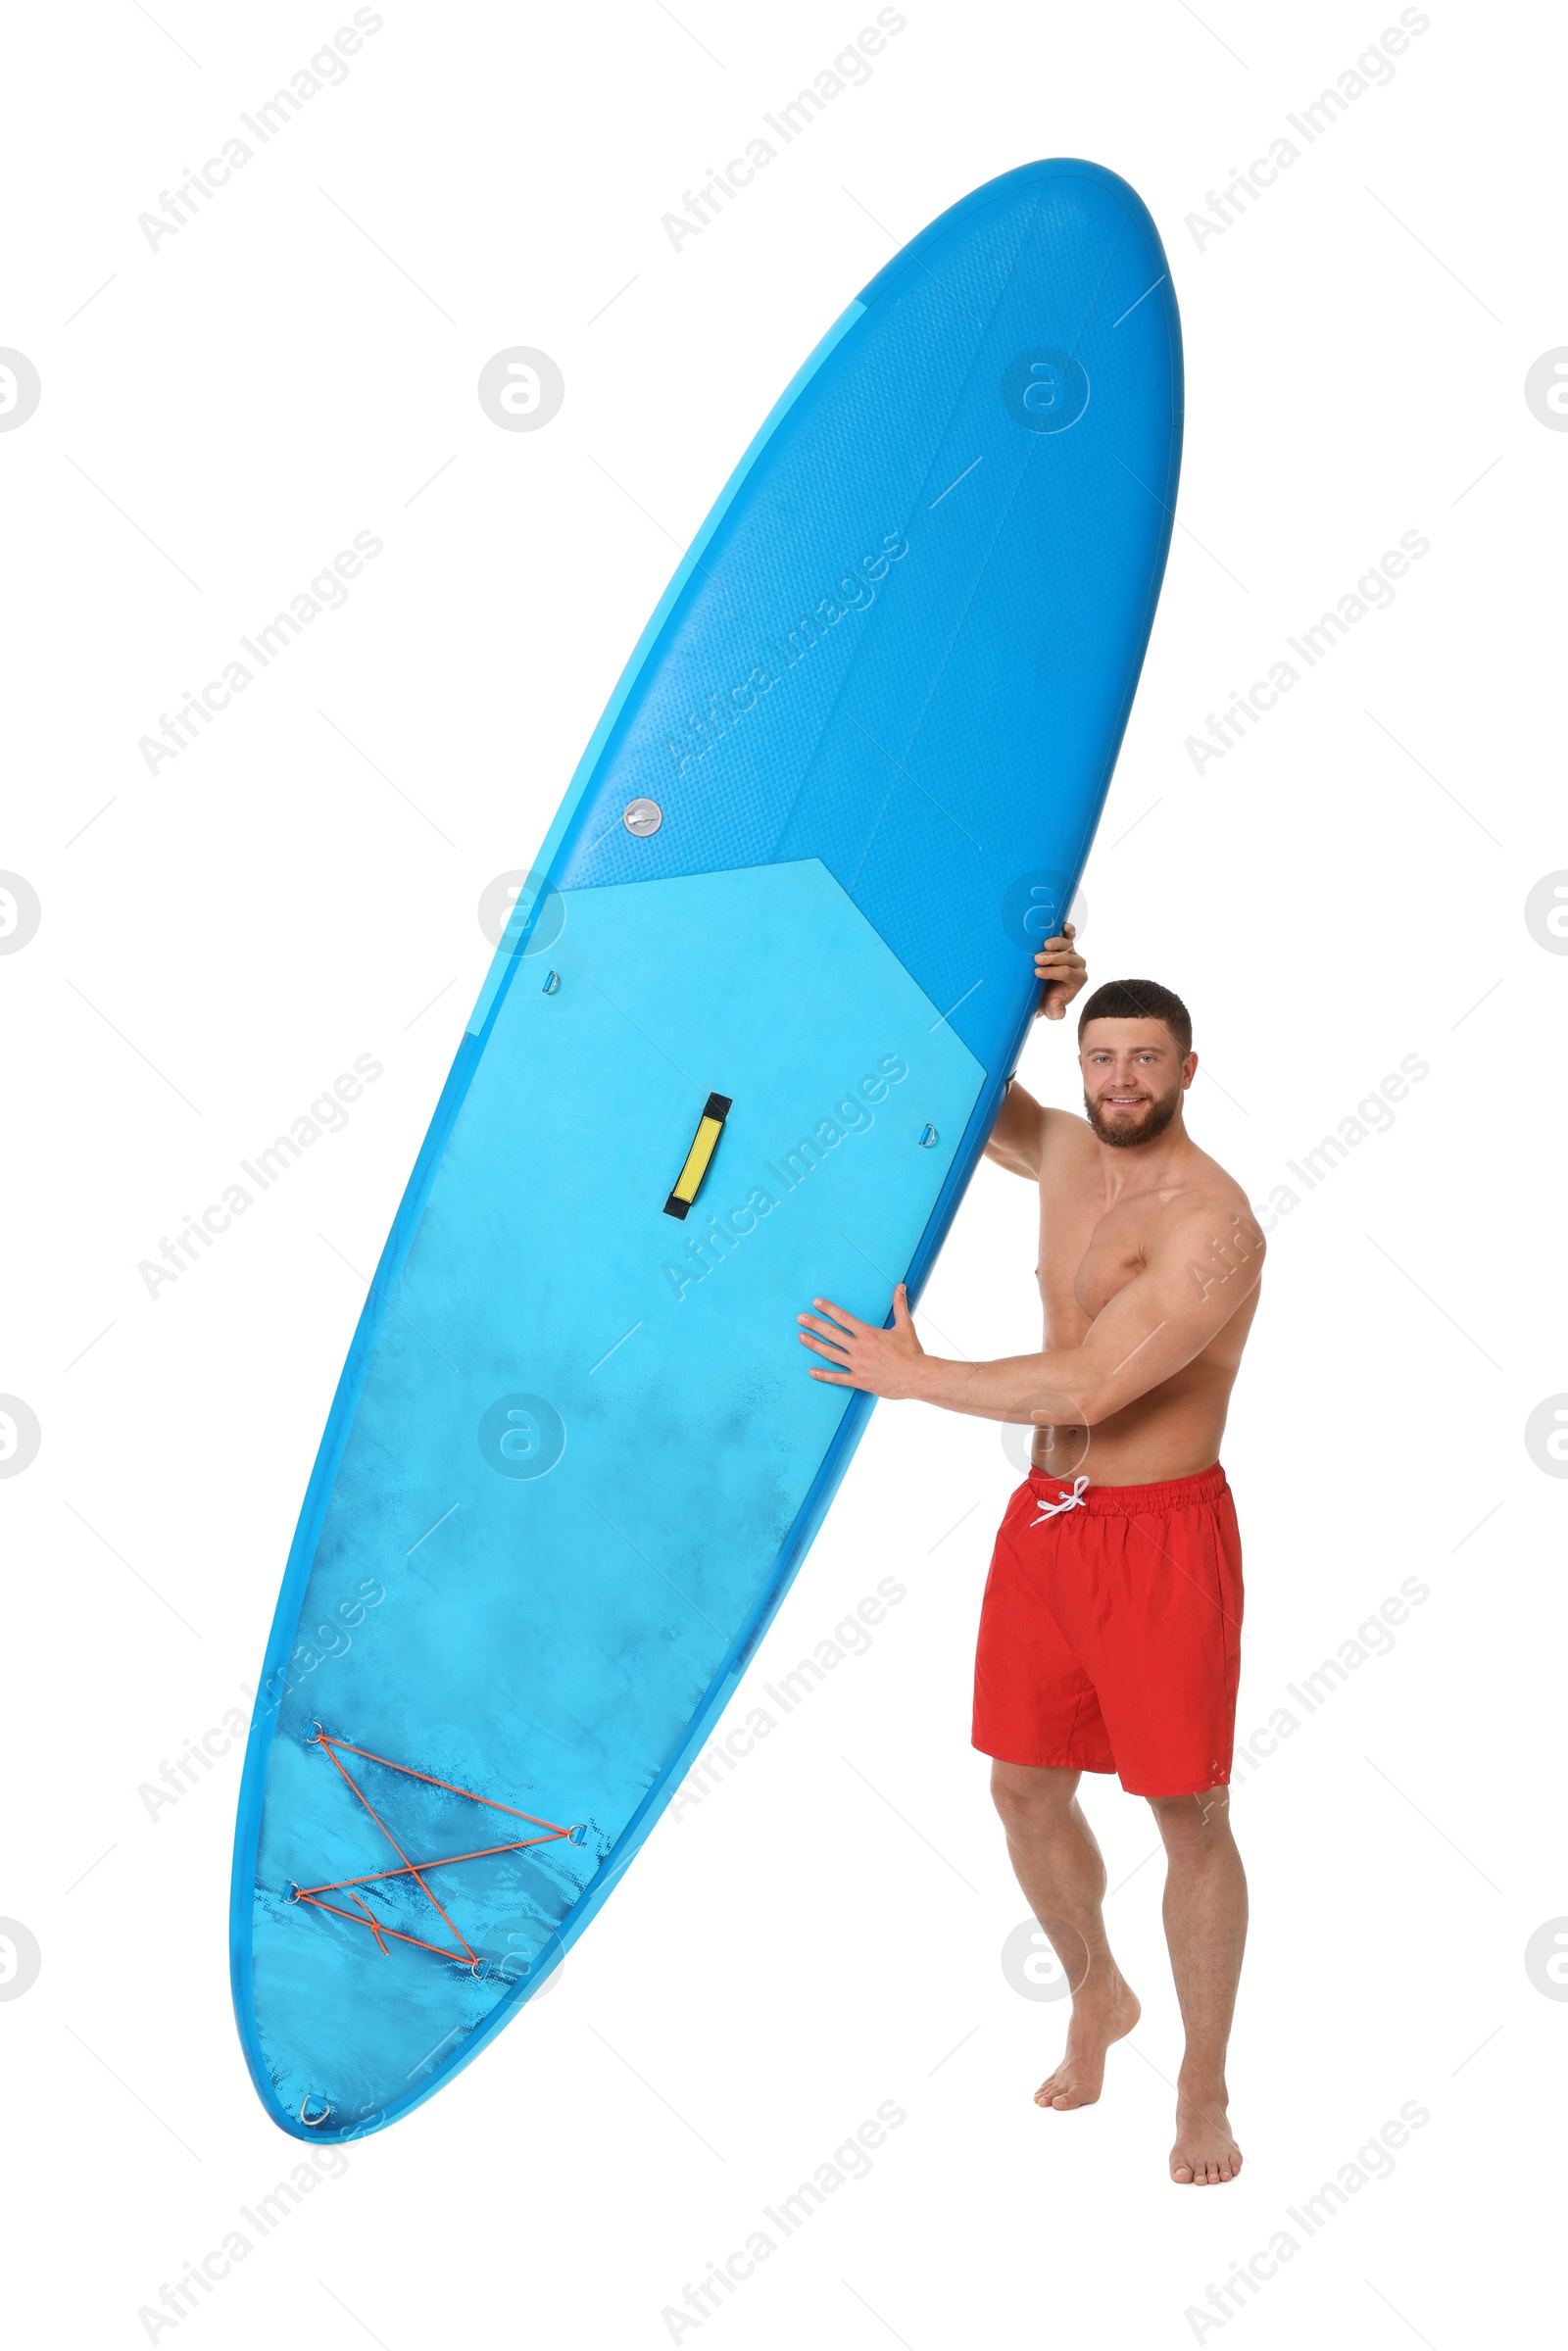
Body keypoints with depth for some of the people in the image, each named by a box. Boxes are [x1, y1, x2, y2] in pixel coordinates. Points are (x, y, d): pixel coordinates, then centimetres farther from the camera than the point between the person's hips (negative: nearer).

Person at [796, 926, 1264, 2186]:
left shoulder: (1211, 1222, -19)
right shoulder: (1067, 1152, 5)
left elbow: (1087, 1387, -26)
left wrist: (911, 1376, -17)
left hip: (1161, 1534, -7)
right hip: (1044, 1519, 7)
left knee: (1190, 1820, 3)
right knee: (1027, 1792, 14)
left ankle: (1204, 2089, 21)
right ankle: (1097, 1995, 40)